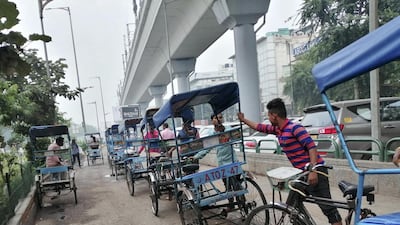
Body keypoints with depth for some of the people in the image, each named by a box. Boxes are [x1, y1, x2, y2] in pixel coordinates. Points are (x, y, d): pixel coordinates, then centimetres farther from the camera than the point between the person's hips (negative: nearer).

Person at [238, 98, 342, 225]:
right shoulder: (277, 129, 9)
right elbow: (260, 127, 25)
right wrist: (243, 120, 33)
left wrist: (313, 171, -27)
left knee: (327, 207, -8)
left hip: (315, 171, -9)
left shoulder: (294, 128, -16)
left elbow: (312, 147, -21)